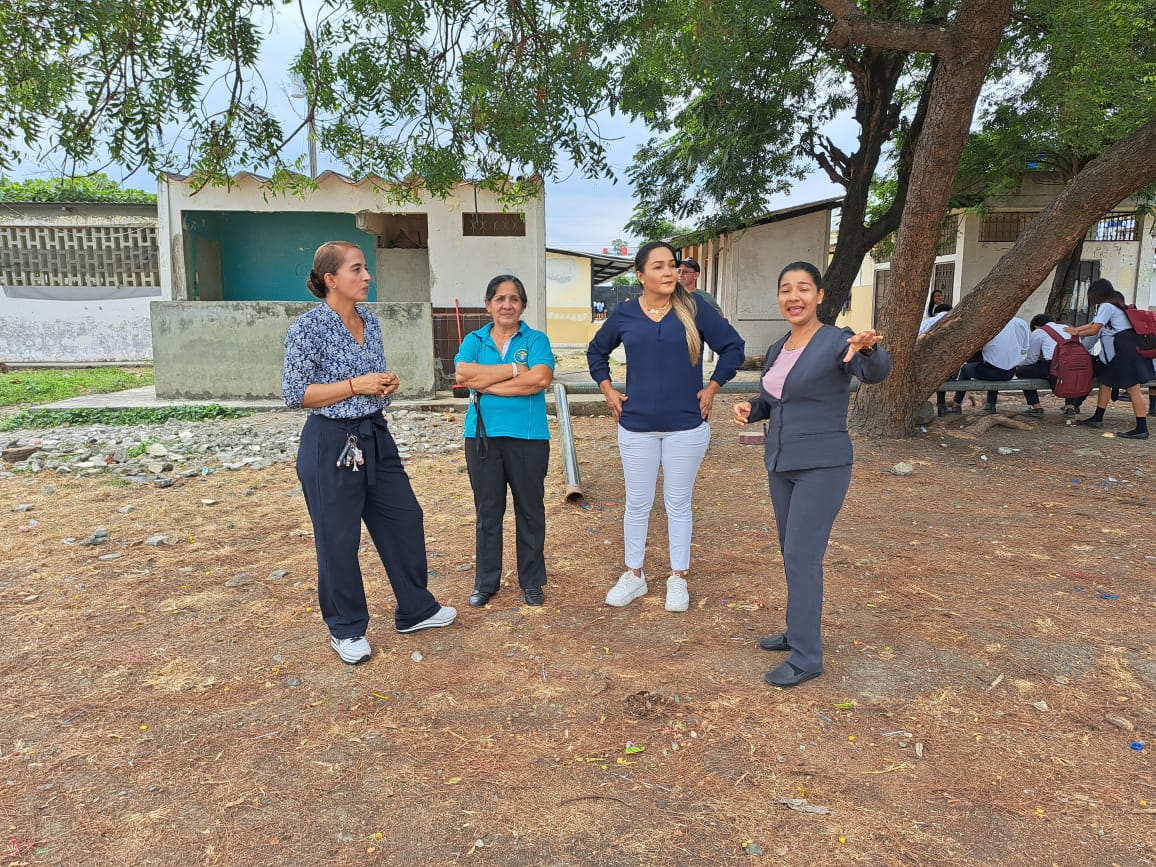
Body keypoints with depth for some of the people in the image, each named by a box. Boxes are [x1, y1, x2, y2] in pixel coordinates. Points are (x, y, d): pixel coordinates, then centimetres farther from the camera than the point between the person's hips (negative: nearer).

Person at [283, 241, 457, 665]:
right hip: (331, 443, -7)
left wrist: (387, 383, -3)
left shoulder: (370, 320, 7)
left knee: (405, 519, 13)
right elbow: (294, 393, -14)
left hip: (375, 436, 8)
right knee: (338, 538, 5)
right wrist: (355, 385, -19)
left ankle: (416, 609, 31)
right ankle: (346, 630, 25)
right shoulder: (309, 328, -14)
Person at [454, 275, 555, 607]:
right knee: (487, 511, 9)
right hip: (482, 434, 2)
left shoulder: (536, 340, 2)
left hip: (528, 436, -1)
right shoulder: (474, 340, 9)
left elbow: (541, 379, -16)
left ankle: (532, 581, 22)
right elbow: (463, 373, -11)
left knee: (530, 510, 8)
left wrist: (486, 383, -13)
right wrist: (515, 369, -14)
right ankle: (485, 582, 22)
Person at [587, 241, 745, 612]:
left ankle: (678, 578, 24)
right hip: (637, 426, 2)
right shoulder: (623, 314, -1)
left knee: (678, 504, 9)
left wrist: (712, 388, -2)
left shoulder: (693, 308, -6)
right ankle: (634, 575, 26)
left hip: (686, 427, -1)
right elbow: (596, 352, 16)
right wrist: (608, 390, 6)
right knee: (637, 504, 10)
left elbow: (733, 346, 2)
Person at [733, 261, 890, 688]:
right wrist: (748, 409, -3)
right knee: (794, 554, 17)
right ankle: (800, 631, 33)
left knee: (802, 557, -7)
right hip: (781, 463, 8)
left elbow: (876, 371, -33)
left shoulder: (838, 341, -13)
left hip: (822, 466, -8)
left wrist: (868, 348, -56)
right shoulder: (776, 350, 8)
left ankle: (806, 657, 5)